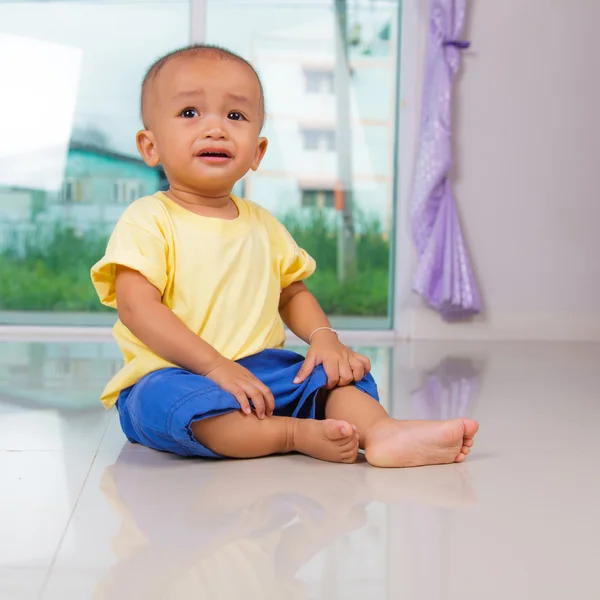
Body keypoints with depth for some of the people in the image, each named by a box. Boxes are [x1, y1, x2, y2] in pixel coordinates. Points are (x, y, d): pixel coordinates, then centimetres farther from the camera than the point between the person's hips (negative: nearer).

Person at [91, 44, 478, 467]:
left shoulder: (263, 225, 13)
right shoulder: (148, 220, -7)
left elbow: (293, 293, 20)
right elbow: (137, 306, -17)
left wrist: (324, 337, -4)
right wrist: (215, 366, -26)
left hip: (262, 372, 6)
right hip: (173, 376, -6)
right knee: (165, 398, -36)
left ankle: (381, 431, -32)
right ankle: (297, 434, -32)